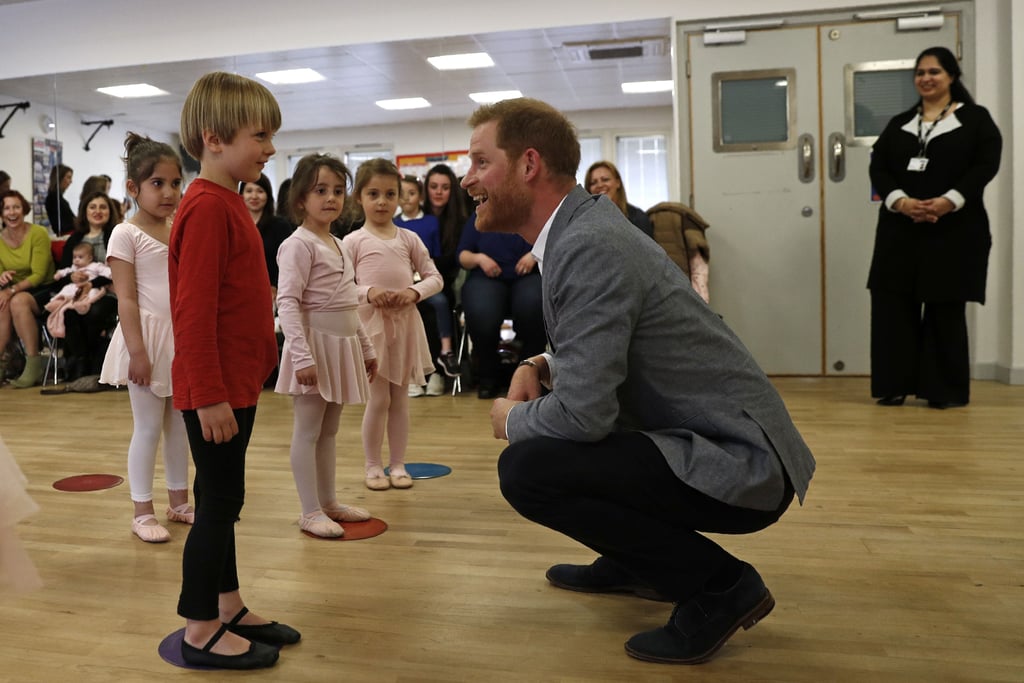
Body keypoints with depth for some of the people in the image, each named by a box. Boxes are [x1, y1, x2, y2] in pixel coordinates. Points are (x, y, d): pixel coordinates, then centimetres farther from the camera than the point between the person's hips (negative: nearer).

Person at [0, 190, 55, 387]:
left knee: (18, 301, -34)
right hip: (16, 291, 4)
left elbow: (38, 275, -15)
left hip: (44, 290, -4)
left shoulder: (38, 233, -11)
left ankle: (35, 363, -26)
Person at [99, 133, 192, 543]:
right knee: (148, 427, 2)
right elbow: (126, 299, -12)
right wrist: (137, 351, -18)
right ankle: (142, 512, 14)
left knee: (180, 424, 13)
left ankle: (179, 501, 26)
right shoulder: (126, 235, -8)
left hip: (184, 338, 6)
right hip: (149, 337, -6)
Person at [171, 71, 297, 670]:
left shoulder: (229, 202, 13)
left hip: (236, 384, 9)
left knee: (224, 500, 17)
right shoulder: (207, 208, -17)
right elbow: (195, 311, -22)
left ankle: (229, 608, 31)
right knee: (219, 502, 1)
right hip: (215, 390, -9)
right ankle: (200, 634, 16)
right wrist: (210, 395, -22)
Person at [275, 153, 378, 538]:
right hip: (316, 346, -9)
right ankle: (310, 512, 8)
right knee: (308, 431, 0)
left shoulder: (338, 244, 16)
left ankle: (328, 502, 25)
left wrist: (366, 348, 20)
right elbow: (287, 303, -20)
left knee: (329, 430, 15)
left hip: (342, 346, 9)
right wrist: (301, 355, -28)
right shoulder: (299, 244, -12)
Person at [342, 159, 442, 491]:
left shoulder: (409, 238, 6)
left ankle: (398, 464, 21)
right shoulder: (353, 241, -1)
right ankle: (373, 466, 16)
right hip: (371, 323, -3)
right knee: (378, 399, 0)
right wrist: (368, 292, -20)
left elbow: (435, 277, 7)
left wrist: (415, 291, -11)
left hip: (405, 322, 3)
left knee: (400, 398, 9)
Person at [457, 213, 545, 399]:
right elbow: (462, 256, 15)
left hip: (528, 277, 0)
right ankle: (488, 375, -10)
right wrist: (478, 258, -6)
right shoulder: (478, 217, 18)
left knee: (534, 305, -39)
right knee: (481, 314, -36)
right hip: (487, 279, 1)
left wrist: (535, 255, -11)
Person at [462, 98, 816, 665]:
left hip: (739, 466, -9)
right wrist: (538, 367, 3)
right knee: (539, 423, 18)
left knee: (524, 469, -21)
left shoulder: (588, 246, -23)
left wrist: (510, 419, -6)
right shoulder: (583, 221, 7)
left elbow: (582, 412, -27)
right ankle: (636, 563, 27)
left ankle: (718, 582, -5)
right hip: (725, 441, 10)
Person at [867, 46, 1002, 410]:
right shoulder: (899, 123, 16)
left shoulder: (976, 118, 7)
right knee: (893, 306, -2)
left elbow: (986, 164, -5)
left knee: (945, 309, 2)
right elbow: (878, 167, 3)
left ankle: (946, 390, 10)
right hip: (900, 229, 3)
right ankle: (895, 386, 6)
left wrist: (948, 202, -20)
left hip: (954, 230, -3)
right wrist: (900, 202, -15)